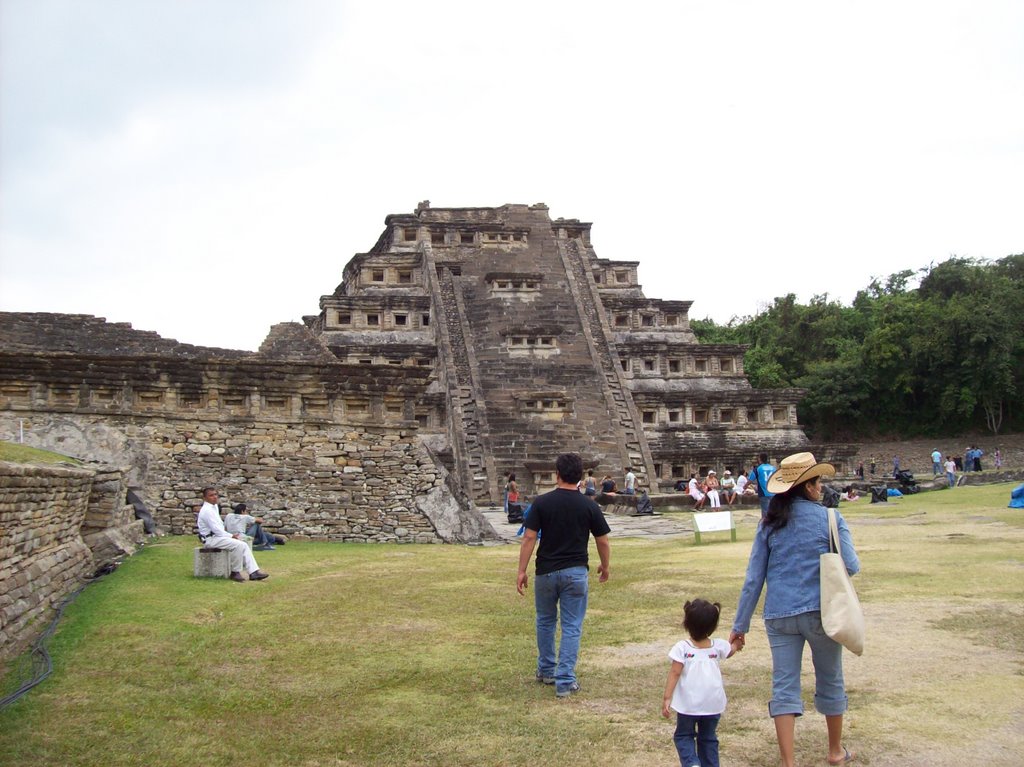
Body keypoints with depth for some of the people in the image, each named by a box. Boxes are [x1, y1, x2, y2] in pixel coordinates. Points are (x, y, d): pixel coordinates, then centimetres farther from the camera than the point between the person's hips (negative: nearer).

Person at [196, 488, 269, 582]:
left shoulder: (214, 507, 15)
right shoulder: (207, 510, -16)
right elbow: (216, 529, -19)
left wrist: (231, 535, 4)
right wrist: (231, 536, -11)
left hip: (218, 536, 10)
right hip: (211, 539, -10)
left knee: (244, 545, -3)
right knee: (238, 545, -25)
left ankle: (254, 572, -9)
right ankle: (235, 573, -12)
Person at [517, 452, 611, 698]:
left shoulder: (542, 502, -7)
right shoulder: (589, 506, -5)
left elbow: (529, 538, -10)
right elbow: (603, 541, 0)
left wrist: (522, 570, -4)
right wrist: (605, 567, 17)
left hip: (546, 571, 1)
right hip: (576, 572, -1)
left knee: (545, 621, 20)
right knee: (572, 627, 5)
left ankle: (546, 670, 33)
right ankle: (565, 681, 2)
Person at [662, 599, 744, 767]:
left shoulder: (682, 647, -13)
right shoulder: (718, 646, -1)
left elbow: (674, 673, -16)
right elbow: (731, 650, 23)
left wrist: (667, 698, -13)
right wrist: (736, 644, 45)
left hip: (688, 704, -3)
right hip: (713, 703, 3)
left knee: (683, 736, 14)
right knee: (708, 738, 19)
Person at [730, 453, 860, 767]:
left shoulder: (769, 523, 3)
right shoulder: (829, 518, -5)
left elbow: (753, 578, 3)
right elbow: (851, 567, -8)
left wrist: (740, 624, 7)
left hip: (779, 615, 2)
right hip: (820, 612, -2)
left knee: (784, 687, 6)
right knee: (830, 681, 17)